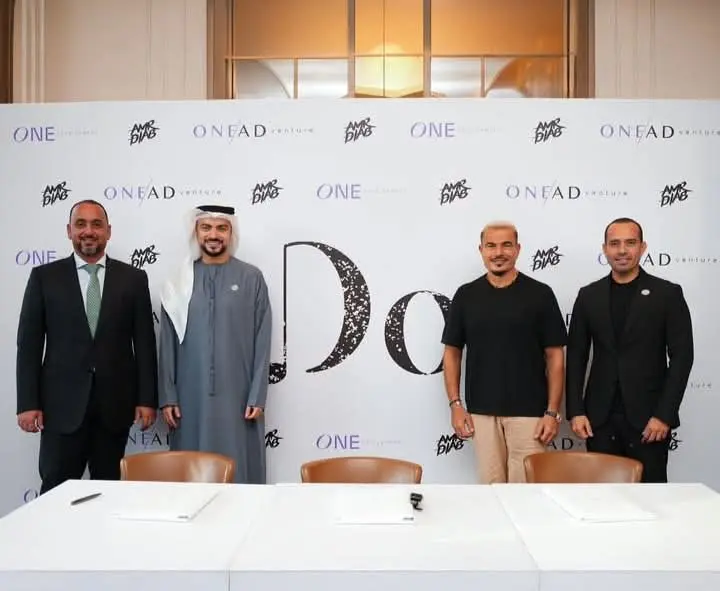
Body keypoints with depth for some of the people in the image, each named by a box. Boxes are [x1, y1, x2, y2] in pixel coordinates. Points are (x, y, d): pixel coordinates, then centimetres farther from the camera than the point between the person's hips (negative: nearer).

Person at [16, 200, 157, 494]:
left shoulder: (133, 278, 4)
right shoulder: (44, 277, 4)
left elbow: (144, 343, 3)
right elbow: (29, 344, 2)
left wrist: (147, 399, -2)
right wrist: (28, 403, -4)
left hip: (114, 403, 1)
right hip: (62, 403, 0)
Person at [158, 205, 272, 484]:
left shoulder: (251, 278, 0)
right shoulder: (179, 282, 5)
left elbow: (262, 343, -2)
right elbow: (167, 344, 6)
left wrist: (257, 397, -6)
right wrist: (167, 397, 2)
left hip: (237, 397, -1)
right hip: (191, 399, 2)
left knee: (239, 470, 3)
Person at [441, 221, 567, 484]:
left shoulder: (540, 294, -3)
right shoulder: (465, 295, 3)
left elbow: (555, 356, -2)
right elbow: (452, 352, 8)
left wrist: (552, 412, -7)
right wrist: (455, 404, 0)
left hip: (529, 411, -2)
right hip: (481, 411, 2)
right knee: (490, 483, 11)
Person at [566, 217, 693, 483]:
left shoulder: (668, 294, -1)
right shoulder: (588, 296, 6)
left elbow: (681, 356, -4)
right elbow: (576, 357, 6)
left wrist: (664, 414, -11)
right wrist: (576, 411, -1)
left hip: (648, 417, -2)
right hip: (600, 418, 2)